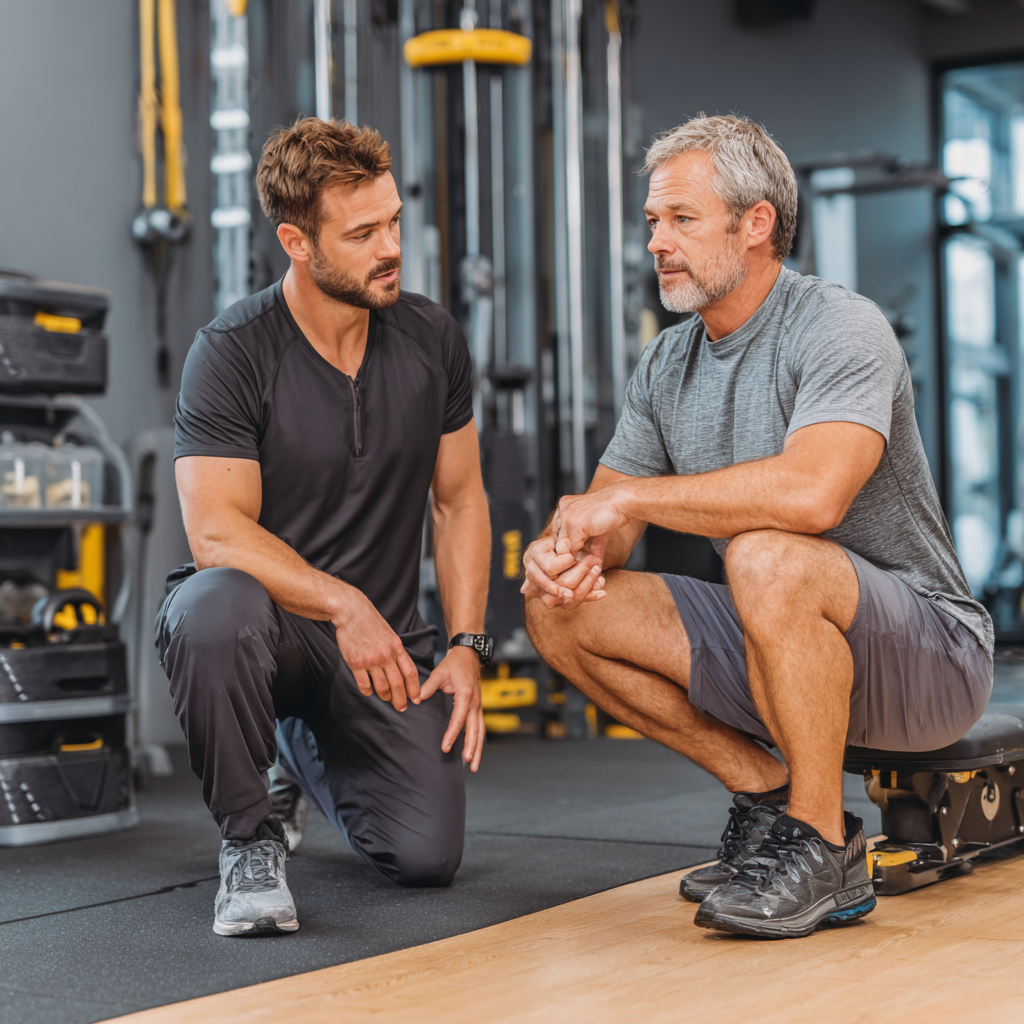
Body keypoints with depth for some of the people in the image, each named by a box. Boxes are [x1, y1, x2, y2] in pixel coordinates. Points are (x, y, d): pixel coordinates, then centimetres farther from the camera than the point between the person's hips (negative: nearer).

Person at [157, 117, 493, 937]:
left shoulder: (433, 339, 1)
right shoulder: (231, 354, -13)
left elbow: (460, 501, 8)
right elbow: (217, 531, -20)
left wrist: (465, 647, -1)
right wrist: (343, 605, -31)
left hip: (385, 638, 4)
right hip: (270, 614, -4)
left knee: (428, 856, -11)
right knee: (216, 607, -40)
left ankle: (309, 751, 26)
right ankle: (251, 836, -14)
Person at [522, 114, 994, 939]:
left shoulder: (841, 329, -17)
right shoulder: (666, 365, 7)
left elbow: (812, 493, -35)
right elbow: (605, 521, 7)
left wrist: (630, 497, -26)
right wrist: (569, 545, -18)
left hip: (930, 652, -7)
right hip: (784, 652, 7)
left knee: (765, 555, -37)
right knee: (562, 608, -6)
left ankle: (824, 851, -20)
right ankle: (767, 792, 2)